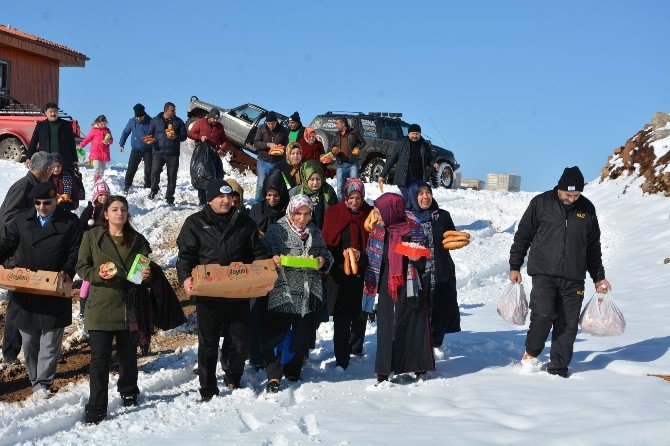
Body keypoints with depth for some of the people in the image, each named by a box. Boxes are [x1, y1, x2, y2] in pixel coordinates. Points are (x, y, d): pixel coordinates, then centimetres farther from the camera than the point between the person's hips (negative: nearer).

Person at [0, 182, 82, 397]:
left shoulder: (70, 222, -1)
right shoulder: (21, 219, 6)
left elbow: (76, 251, -2)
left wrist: (68, 272, -19)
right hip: (25, 289, 3)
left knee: (50, 341, 2)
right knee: (28, 340, 11)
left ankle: (43, 382, 11)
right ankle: (34, 379, 26)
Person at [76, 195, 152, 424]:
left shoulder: (137, 240, 9)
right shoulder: (92, 236, 3)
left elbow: (147, 267, 16)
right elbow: (82, 267, 4)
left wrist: (147, 274, -8)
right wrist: (98, 274, -16)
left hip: (129, 306, 3)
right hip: (100, 306, -3)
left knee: (128, 354, 14)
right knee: (100, 358, -6)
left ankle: (128, 392, 40)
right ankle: (95, 410, -1)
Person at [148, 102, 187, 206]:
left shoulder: (178, 121, 11)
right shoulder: (155, 121, 10)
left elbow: (184, 136, 9)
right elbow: (150, 133, 16)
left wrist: (176, 137, -11)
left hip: (173, 154, 1)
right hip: (158, 152, -1)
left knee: (172, 176, 1)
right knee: (155, 171, -15)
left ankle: (169, 198, 11)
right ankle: (154, 190, 11)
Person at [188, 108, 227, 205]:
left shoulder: (219, 126, 8)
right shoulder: (200, 122, -3)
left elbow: (224, 140, 14)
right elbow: (190, 133, -2)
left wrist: (222, 149, -5)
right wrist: (200, 137, -20)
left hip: (214, 154, 4)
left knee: (219, 174, 1)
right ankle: (202, 200, 4)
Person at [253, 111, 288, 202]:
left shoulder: (283, 130, 1)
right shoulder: (262, 128, 0)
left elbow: (287, 145, 7)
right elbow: (256, 143, -4)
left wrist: (282, 150, -16)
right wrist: (268, 145, -19)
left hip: (277, 163, 1)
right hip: (263, 161, -1)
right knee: (261, 184, -5)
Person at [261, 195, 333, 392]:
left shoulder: (314, 232, 13)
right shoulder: (276, 230, 0)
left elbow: (327, 256, 18)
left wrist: (322, 261, -5)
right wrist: (273, 260, -21)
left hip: (310, 293, 4)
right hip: (282, 292, -4)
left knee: (303, 335, 10)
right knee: (277, 333, -8)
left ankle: (293, 372, 26)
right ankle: (274, 376, -2)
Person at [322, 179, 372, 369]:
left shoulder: (370, 214, 6)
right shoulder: (334, 213, 2)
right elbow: (327, 241, 0)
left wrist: (361, 255, -11)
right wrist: (343, 254, -15)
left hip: (362, 273, 2)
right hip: (340, 274, -2)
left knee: (361, 314, 10)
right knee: (342, 318, -6)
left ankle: (356, 349, 34)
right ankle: (341, 360, -4)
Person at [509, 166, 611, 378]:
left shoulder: (587, 209, 10)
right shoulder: (541, 203, 1)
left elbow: (593, 247, 20)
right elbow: (522, 236, 7)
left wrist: (599, 277, 19)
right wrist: (515, 267, 4)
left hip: (573, 278, 3)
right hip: (544, 273, -3)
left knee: (568, 324, 0)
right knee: (543, 313, -20)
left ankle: (558, 368, 12)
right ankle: (531, 353, 4)